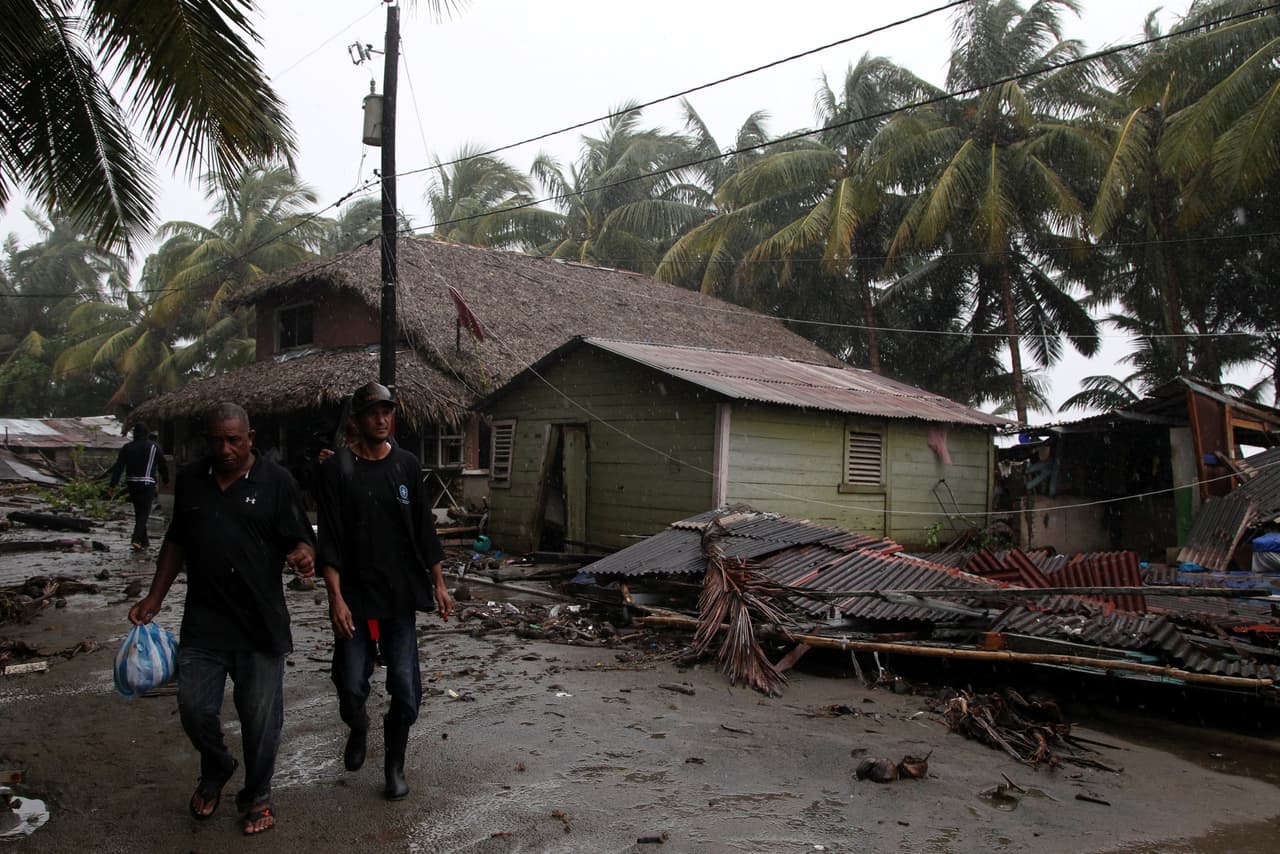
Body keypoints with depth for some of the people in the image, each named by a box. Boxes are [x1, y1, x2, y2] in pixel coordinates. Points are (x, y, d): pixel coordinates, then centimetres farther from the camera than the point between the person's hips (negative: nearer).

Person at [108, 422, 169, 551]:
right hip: (148, 484, -3)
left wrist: (112, 485, -1)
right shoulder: (154, 447, -1)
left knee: (138, 512, 16)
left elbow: (118, 467, 0)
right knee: (144, 512, -4)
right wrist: (165, 480, 20)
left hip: (132, 484, 4)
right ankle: (136, 539, -20)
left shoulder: (127, 447, 4)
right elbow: (163, 466, 5)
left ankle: (144, 540, 24)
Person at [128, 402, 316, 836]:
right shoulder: (189, 480, 7)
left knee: (260, 716, 5)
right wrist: (154, 597, 13)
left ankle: (257, 796, 28)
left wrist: (302, 556, -28)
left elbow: (302, 540, -4)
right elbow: (176, 542, 17)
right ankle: (216, 769, 38)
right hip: (203, 621, 3)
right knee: (194, 708, 7)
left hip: (260, 625, -3)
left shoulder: (276, 481, -4)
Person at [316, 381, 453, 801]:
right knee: (351, 686, -1)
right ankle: (358, 729, 35)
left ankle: (394, 766, 22)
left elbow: (423, 530, 10)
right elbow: (329, 539, -7)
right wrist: (336, 598, -14)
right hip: (354, 597, -2)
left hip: (401, 596, 2)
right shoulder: (337, 468, -4)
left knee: (405, 689, 1)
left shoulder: (406, 464, 5)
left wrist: (438, 583, 8)